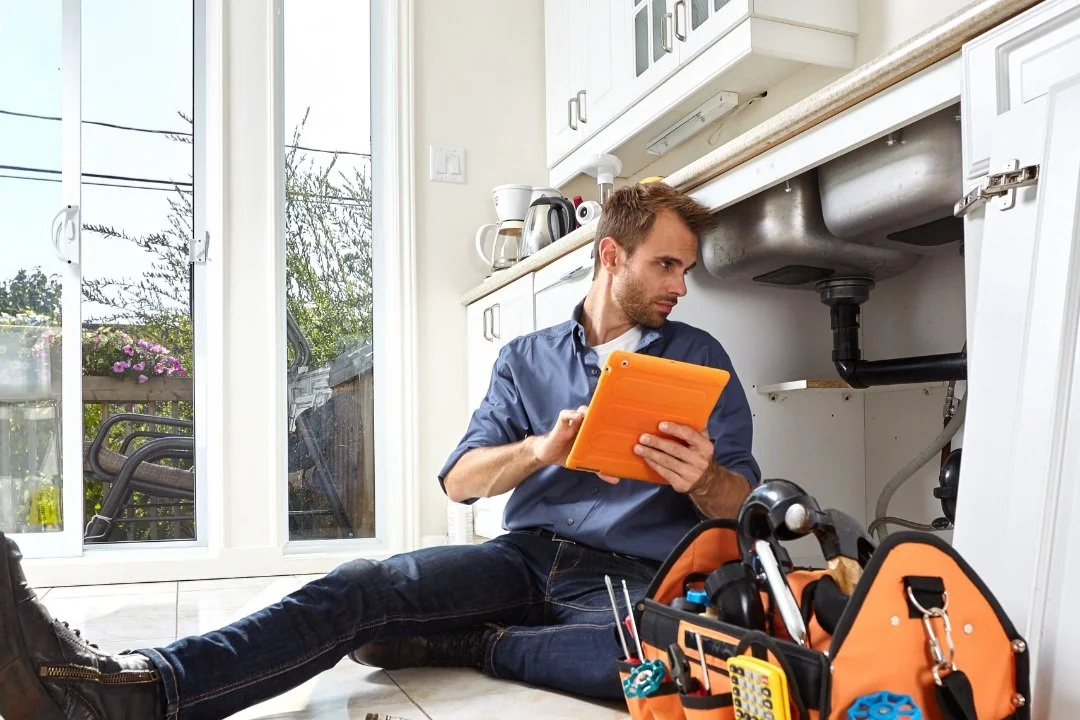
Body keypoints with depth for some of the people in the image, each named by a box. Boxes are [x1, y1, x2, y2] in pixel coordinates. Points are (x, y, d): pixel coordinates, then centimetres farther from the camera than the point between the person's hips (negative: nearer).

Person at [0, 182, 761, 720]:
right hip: (524, 555, 2)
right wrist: (542, 449, -13)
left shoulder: (700, 358, 11)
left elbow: (742, 503, 7)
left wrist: (701, 479, -18)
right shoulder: (526, 358, 15)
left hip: (630, 577, -1)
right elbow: (458, 481, 7)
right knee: (360, 587, -25)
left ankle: (457, 645, -23)